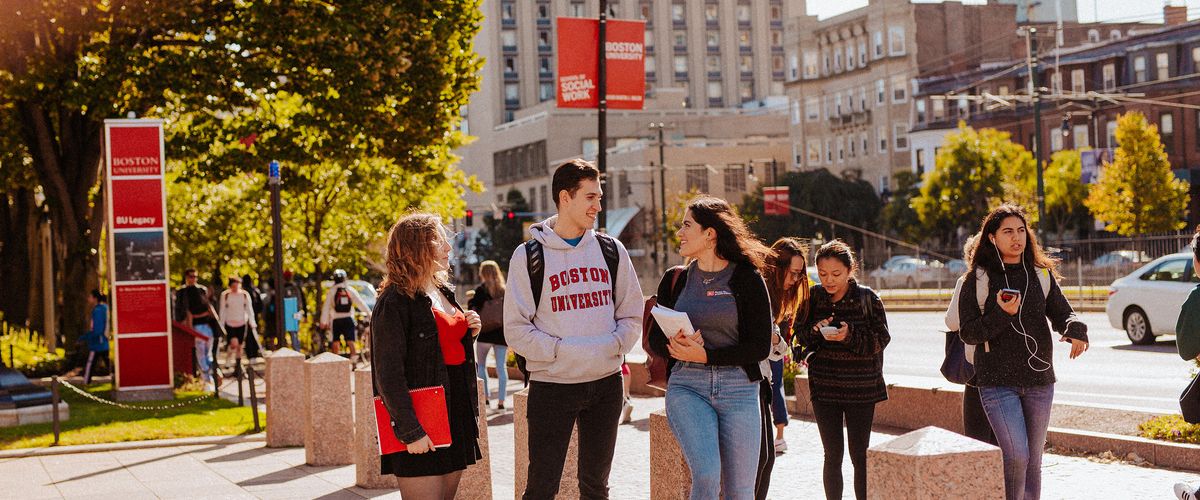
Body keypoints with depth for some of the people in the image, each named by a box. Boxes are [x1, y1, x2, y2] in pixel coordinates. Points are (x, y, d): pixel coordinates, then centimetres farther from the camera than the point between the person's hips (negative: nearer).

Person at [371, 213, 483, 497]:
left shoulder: (445, 292, 14)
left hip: (457, 415, 8)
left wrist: (469, 334, 4)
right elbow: (388, 374, -16)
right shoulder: (395, 302, -12)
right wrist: (410, 431, -20)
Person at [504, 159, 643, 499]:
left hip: (606, 382, 4)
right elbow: (516, 329, -6)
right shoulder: (530, 256, -3)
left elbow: (632, 316, 11)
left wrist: (613, 345, -9)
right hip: (551, 385, -4)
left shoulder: (611, 251, 8)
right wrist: (561, 350, -19)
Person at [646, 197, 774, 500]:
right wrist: (676, 348, -12)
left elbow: (760, 347, -6)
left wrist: (705, 355, -16)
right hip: (687, 387, 1)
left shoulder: (747, 278, -2)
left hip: (739, 388, -1)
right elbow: (655, 339, 12)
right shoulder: (675, 280, 9)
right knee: (706, 475, -21)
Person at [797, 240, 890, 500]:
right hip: (824, 386, 2)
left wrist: (850, 336, -23)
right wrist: (816, 330, -14)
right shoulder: (814, 296, 2)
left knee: (859, 454, 0)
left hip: (860, 387, -2)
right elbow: (801, 335, 7)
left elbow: (881, 339, -8)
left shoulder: (867, 298, -6)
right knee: (832, 454, 6)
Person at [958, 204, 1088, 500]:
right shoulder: (978, 279, -3)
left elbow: (1061, 312, 2)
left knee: (1033, 460, 11)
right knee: (1016, 456, -16)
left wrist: (1075, 330, -20)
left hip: (1039, 380, 4)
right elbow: (967, 332, -6)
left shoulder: (1041, 274, 8)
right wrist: (1000, 314, -21)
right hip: (997, 382, -4)